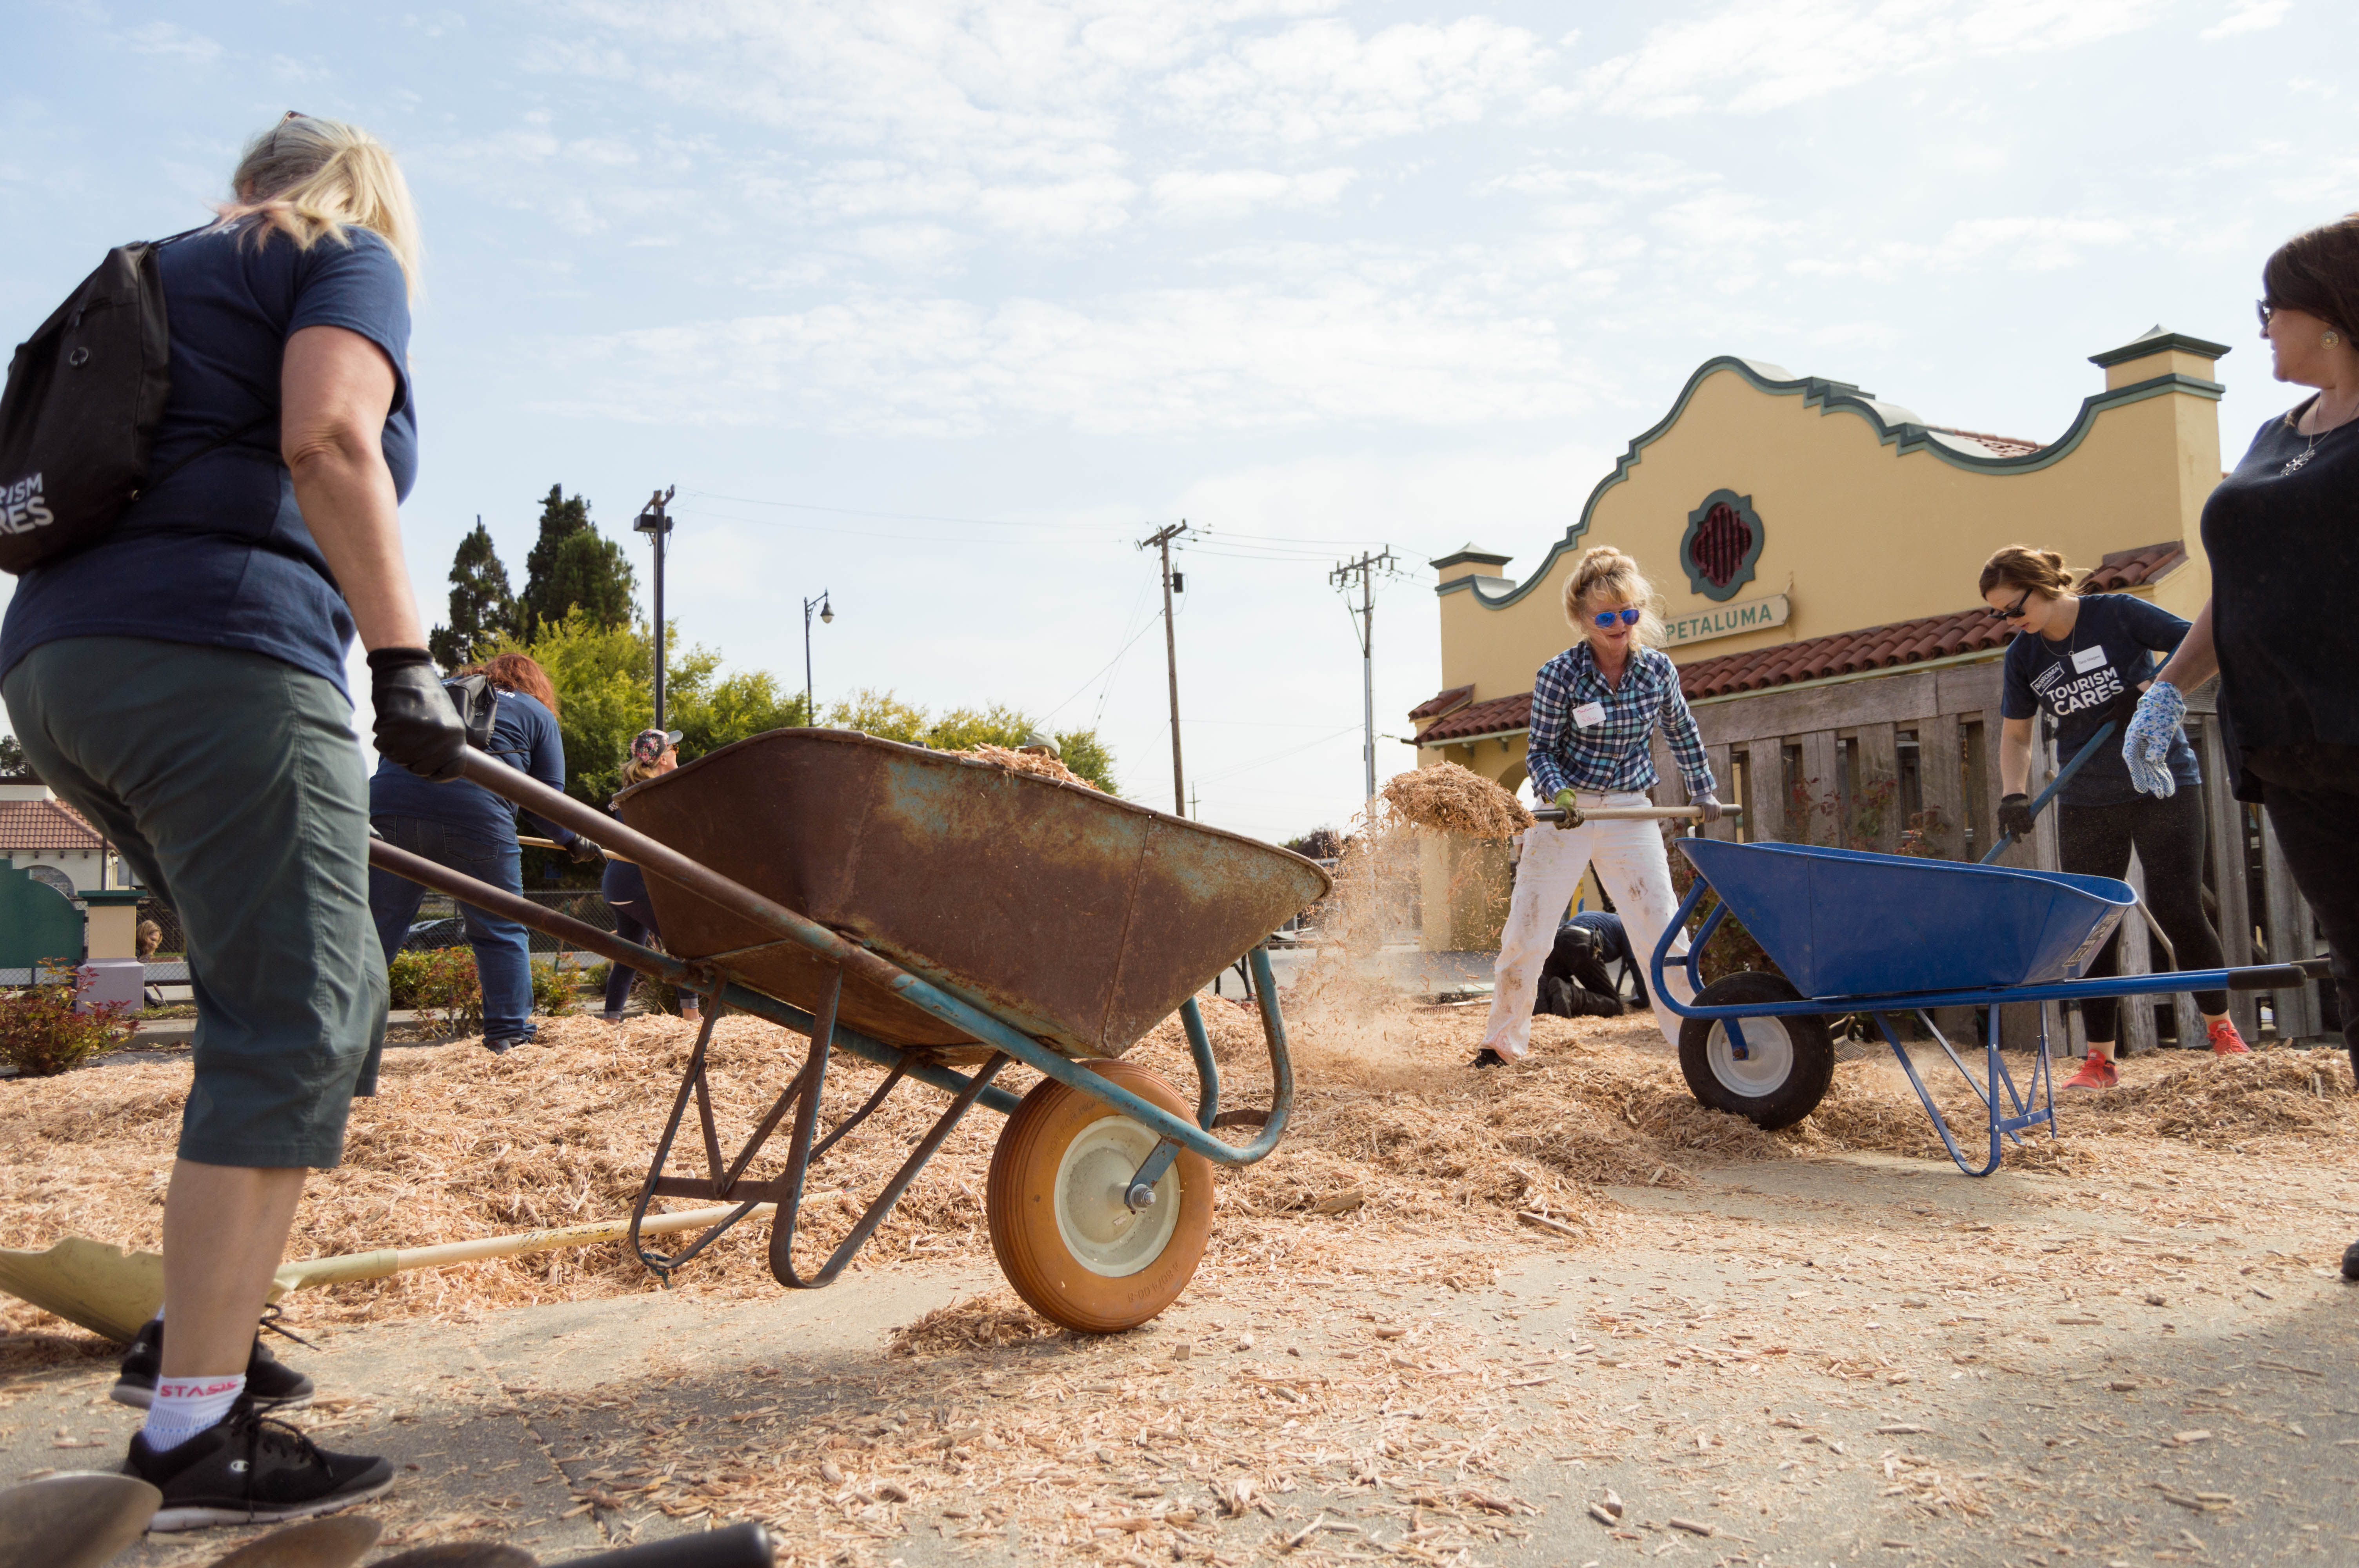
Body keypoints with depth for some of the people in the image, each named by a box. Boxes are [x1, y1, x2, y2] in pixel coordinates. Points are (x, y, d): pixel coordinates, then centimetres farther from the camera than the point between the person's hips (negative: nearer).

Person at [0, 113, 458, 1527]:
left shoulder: (168, 274, 30)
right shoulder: (352, 257, 7)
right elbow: (327, 441, -14)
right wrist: (405, 659, -16)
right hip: (218, 664, -9)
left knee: (334, 1000, 15)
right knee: (288, 1030, -8)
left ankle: (206, 1328, 19)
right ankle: (195, 1434, -8)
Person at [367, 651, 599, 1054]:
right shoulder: (538, 714, 20)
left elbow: (389, 750, 27)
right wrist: (573, 842, 28)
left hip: (388, 808, 3)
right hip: (475, 817, -3)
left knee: (375, 930, 6)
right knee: (501, 933, 8)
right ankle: (509, 1034, 10)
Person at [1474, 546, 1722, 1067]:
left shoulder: (1659, 669, -2)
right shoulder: (1558, 675, -13)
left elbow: (1682, 733, 15)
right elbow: (1540, 750, -8)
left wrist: (1702, 789, 16)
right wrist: (1557, 791, -26)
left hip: (1630, 813, 2)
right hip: (1564, 810, -2)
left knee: (1664, 931, 0)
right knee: (1527, 932, 2)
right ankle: (1502, 1042, 17)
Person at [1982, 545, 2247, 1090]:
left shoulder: (2117, 614, -11)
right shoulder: (2023, 656, 1)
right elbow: (2015, 736, 7)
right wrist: (2014, 795, -9)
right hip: (2085, 801, 4)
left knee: (2177, 908, -6)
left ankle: (2220, 1029, 19)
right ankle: (2100, 1060, 8)